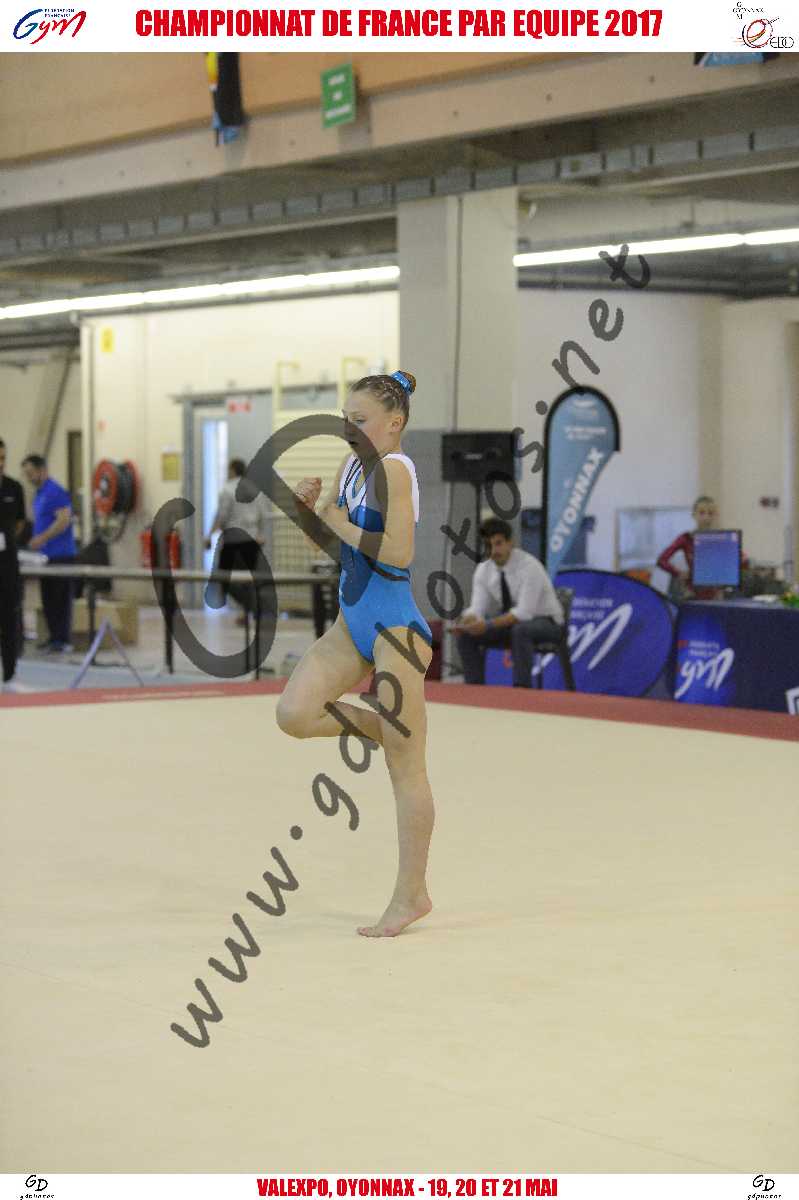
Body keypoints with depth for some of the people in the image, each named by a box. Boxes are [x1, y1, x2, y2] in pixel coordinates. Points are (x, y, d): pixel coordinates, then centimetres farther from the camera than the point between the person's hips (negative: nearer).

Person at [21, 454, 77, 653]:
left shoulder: (56, 492, -13)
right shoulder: (39, 494, 17)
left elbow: (64, 520, -21)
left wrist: (42, 538, -23)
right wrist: (35, 542, 15)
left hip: (60, 555, -9)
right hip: (46, 555, 9)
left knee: (61, 599, -6)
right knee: (48, 599, 9)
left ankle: (63, 640, -4)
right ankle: (54, 637, 14)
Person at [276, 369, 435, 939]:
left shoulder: (394, 468, -16)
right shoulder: (352, 466, 9)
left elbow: (398, 554, -25)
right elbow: (328, 534, 20)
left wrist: (341, 523, -17)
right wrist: (310, 505, 0)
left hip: (395, 626, -9)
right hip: (353, 621, 9)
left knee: (405, 768, -1)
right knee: (294, 712, -8)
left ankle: (412, 894, 7)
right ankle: (378, 728, 18)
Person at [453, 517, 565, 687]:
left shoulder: (529, 566, -24)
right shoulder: (483, 570, -5)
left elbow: (524, 612, -31)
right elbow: (478, 608, -11)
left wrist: (488, 625, -40)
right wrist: (466, 621, -35)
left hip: (545, 623, -6)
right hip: (510, 622, 6)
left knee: (519, 630, -39)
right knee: (466, 634, -13)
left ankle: (522, 688, -32)